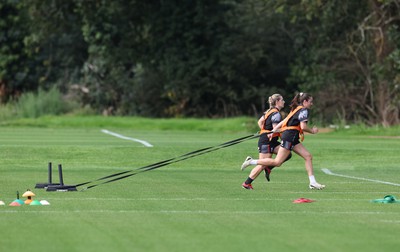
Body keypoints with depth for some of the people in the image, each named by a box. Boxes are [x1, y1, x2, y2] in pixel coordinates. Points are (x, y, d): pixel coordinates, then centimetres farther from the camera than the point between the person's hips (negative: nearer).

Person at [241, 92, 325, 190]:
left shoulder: (296, 110, 22)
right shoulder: (304, 110, -7)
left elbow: (284, 122, 18)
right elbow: (303, 126, -18)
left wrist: (273, 130, 15)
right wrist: (312, 131, -1)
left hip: (293, 139, 11)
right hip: (289, 137, -11)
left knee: (308, 156, 4)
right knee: (277, 162, -12)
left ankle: (313, 183, 0)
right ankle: (251, 161, -7)